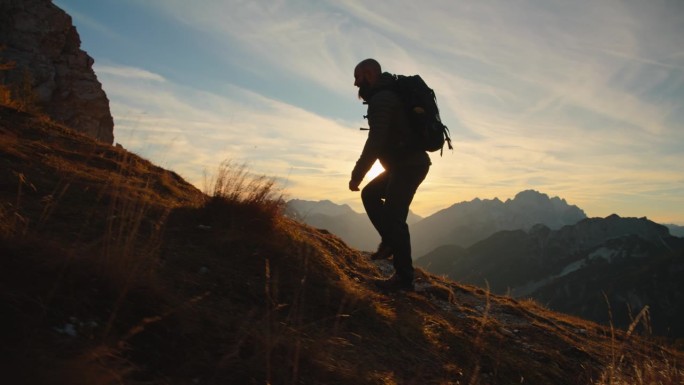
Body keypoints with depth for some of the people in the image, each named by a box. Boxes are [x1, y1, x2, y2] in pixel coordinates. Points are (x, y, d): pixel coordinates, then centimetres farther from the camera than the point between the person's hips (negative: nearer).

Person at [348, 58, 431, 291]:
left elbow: (375, 143, -22)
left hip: (409, 166, -10)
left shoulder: (381, 99, -15)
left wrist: (356, 175, -16)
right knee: (370, 194, 18)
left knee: (393, 217, -9)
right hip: (408, 163, 10)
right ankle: (389, 242, 15)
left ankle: (404, 278, -3)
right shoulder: (389, 94, 18)